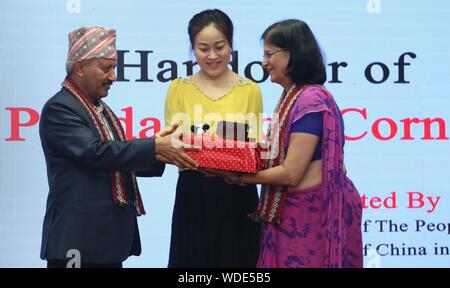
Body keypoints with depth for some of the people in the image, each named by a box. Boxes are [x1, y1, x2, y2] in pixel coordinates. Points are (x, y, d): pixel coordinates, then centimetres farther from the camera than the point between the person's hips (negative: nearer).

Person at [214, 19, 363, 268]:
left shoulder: (311, 100, -18)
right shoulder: (291, 97, 10)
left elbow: (290, 174, -19)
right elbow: (280, 155, 10)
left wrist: (238, 177, -9)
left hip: (311, 213, -9)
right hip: (288, 213, 9)